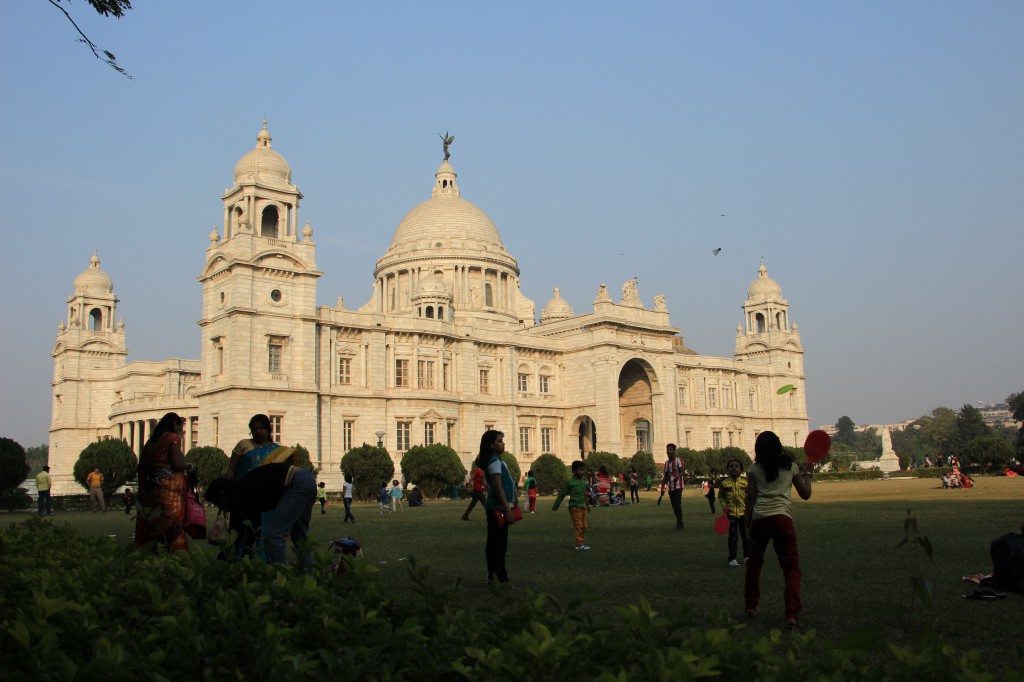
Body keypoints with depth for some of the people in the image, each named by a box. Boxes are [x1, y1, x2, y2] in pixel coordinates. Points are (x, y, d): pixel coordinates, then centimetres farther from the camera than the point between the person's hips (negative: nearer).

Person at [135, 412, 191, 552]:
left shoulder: (151, 440, 16)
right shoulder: (172, 437, -5)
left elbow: (142, 467, 17)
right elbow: (177, 464, -14)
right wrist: (189, 466, 4)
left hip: (152, 488, 7)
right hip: (169, 490, -7)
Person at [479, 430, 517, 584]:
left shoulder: (495, 460, 13)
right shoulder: (494, 462, -17)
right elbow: (498, 486, -23)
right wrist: (507, 509, -26)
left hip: (495, 507, 10)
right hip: (498, 507, -10)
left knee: (493, 542, 12)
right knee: (500, 543, -10)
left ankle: (493, 576, 17)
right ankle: (502, 579, -11)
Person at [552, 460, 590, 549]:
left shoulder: (584, 481, 9)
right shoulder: (569, 481, -9)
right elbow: (562, 494, -3)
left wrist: (588, 507, 25)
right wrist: (555, 507, 1)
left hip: (583, 506, 7)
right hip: (575, 507, -7)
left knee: (584, 526, 8)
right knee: (578, 526, -7)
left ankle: (582, 543, 15)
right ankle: (579, 544, -5)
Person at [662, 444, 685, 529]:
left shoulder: (678, 460, -5)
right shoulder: (666, 462, 15)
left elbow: (681, 471, -18)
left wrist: (677, 476, -39)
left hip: (678, 486, -7)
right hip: (670, 487, 7)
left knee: (677, 505, -13)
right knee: (674, 506, 7)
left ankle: (679, 524, -11)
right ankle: (679, 524, 14)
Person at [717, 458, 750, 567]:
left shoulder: (745, 482, -2)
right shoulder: (725, 483, -4)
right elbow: (721, 496, 5)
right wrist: (724, 505, -10)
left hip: (743, 512, 2)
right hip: (731, 513, -2)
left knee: (746, 535, 12)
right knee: (733, 537, 2)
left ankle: (747, 556, 28)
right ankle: (732, 559, 10)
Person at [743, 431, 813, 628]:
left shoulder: (755, 470, 11)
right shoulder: (791, 466, 12)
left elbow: (751, 498, 4)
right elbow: (805, 494, 16)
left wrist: (747, 525, 6)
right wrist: (808, 475, 33)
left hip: (759, 519, 2)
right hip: (782, 518, -1)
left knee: (754, 563, 21)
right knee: (791, 567, 0)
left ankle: (751, 606, 30)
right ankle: (792, 614, -15)